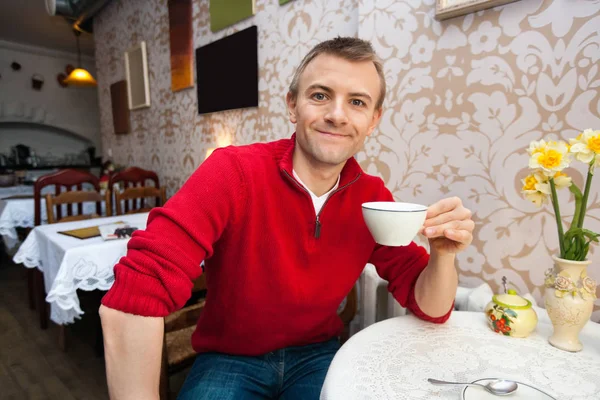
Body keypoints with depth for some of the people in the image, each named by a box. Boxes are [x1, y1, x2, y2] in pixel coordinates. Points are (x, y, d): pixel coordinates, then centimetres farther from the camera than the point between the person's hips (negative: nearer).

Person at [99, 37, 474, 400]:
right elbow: (132, 301, -30)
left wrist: (443, 254, -25)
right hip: (229, 359, -2)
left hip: (317, 355, 3)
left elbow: (430, 308, -6)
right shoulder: (233, 172, -23)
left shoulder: (373, 197, -10)